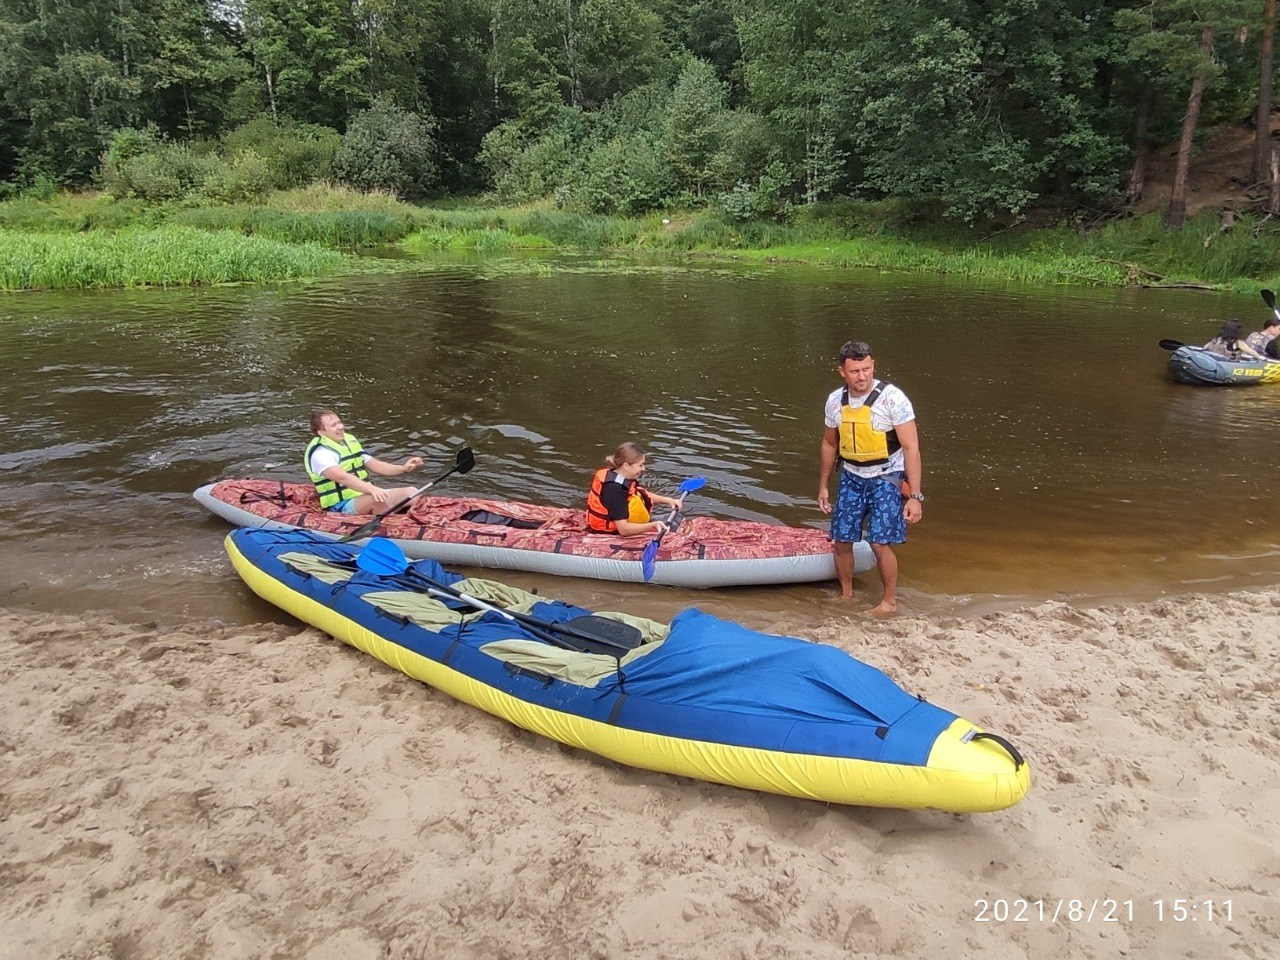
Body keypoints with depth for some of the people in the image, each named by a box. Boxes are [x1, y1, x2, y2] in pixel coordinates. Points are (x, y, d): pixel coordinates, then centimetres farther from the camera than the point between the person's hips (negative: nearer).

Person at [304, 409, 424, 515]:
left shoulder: (350, 441, 16)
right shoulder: (320, 453, -14)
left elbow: (374, 465, 15)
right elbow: (342, 477, -31)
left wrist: (403, 468, -1)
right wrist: (371, 489, -45)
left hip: (366, 495, 9)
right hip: (341, 506, -9)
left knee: (411, 492, -7)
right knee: (380, 499, -36)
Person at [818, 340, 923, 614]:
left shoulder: (892, 398, -18)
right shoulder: (835, 401, -3)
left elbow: (911, 448, -17)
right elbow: (829, 444, 13)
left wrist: (915, 496, -21)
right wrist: (823, 486, 16)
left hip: (886, 478, -4)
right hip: (851, 477, 5)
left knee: (880, 543, -11)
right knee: (841, 541, 5)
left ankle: (889, 601, 11)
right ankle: (846, 595, 28)